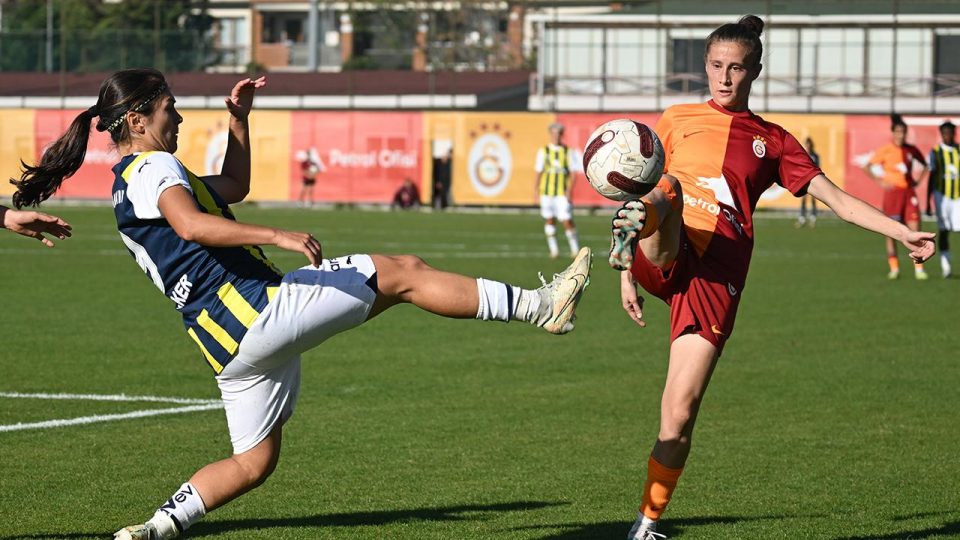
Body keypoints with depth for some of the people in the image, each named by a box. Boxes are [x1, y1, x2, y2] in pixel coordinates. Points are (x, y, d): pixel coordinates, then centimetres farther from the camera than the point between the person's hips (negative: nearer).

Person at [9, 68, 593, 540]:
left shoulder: (128, 185, 23)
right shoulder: (152, 167, -8)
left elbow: (233, 187, 35)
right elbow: (191, 225, -30)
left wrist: (239, 117, 28)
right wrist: (277, 235, -37)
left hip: (232, 340, 10)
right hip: (257, 308, -10)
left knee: (253, 461, 18)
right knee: (403, 272, -6)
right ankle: (538, 304, -7)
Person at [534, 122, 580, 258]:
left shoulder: (567, 151, 3)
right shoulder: (543, 151, 6)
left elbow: (572, 173, 2)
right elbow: (539, 172, 8)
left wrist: (569, 190, -9)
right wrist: (537, 190, 3)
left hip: (562, 193, -2)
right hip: (547, 191, 2)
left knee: (567, 220, -8)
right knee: (549, 220, 4)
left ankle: (575, 248, 7)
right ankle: (553, 250, 12)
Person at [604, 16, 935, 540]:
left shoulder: (772, 142, 17)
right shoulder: (678, 119, 17)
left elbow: (838, 199, 13)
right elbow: (647, 189, 20)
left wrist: (904, 233, 1)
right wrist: (626, 273, 12)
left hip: (715, 279, 0)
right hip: (664, 257, 0)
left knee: (678, 418, -6)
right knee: (671, 188, -34)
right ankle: (629, 236, -66)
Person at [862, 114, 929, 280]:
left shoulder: (911, 150, 5)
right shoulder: (885, 150, -5)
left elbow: (924, 165, 22)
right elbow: (867, 168, -5)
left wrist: (917, 181, 9)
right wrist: (880, 182, -12)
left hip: (909, 192, 3)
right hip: (892, 192, -3)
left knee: (915, 229, -5)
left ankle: (918, 268, -1)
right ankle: (894, 268, 7)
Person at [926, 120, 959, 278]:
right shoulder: (936, 152, 0)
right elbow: (931, 177, 3)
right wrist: (927, 203, 2)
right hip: (942, 195, -1)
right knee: (943, 230, -2)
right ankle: (945, 264, 4)